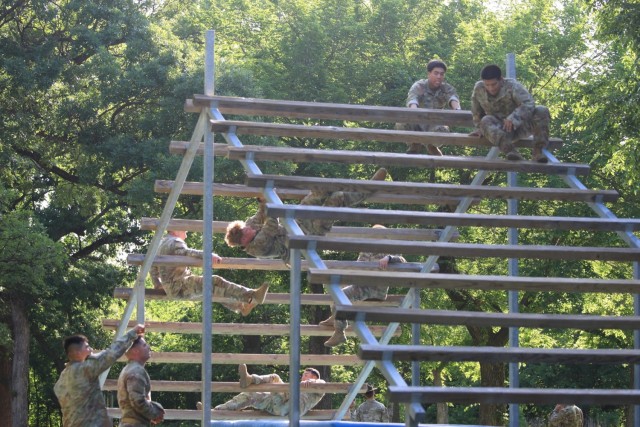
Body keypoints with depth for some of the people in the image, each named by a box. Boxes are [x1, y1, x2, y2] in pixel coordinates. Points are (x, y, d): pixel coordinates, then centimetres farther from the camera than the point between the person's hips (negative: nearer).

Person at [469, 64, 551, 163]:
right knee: (486, 121, -32)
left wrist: (513, 119, -39)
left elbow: (528, 104, -28)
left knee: (542, 111, -25)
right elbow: (476, 111, 13)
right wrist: (479, 128, 17)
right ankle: (510, 150, -51)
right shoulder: (479, 89, -5)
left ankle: (538, 150, -31)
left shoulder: (512, 86, -15)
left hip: (520, 125, -1)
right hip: (500, 130, 1)